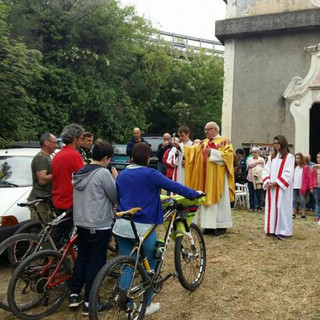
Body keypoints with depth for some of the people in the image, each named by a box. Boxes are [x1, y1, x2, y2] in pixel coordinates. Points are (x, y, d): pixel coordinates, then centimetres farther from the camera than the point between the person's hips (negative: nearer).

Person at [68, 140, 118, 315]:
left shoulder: (80, 172, 8)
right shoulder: (103, 173, -16)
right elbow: (115, 196, -10)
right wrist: (116, 178, 3)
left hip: (81, 222, 8)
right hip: (99, 224, -8)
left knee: (81, 258, 19)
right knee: (95, 262, 2)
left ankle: (74, 294, 26)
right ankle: (89, 303, 9)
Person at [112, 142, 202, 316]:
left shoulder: (121, 175, 9)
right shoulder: (150, 174, -10)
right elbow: (174, 186, -10)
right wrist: (195, 194, 1)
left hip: (122, 226, 6)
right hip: (143, 227, -5)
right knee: (149, 266, 13)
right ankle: (147, 305, 21)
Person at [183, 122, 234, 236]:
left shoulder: (224, 141, -1)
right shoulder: (204, 143, 15)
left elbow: (228, 154, -15)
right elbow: (192, 151, 8)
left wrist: (212, 152, -18)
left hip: (218, 176, -6)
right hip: (206, 177, 6)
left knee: (219, 200, -1)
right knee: (207, 199, 5)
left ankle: (221, 225, 6)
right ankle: (210, 224, 11)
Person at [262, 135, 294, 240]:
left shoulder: (289, 157, -4)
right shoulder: (271, 156, 14)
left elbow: (289, 173, -11)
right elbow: (266, 170, 10)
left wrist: (277, 182, -16)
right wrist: (268, 181, -7)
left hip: (282, 187, -6)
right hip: (271, 187, 6)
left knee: (282, 207, -5)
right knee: (271, 207, 6)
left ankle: (283, 231, 0)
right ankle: (273, 229, 13)